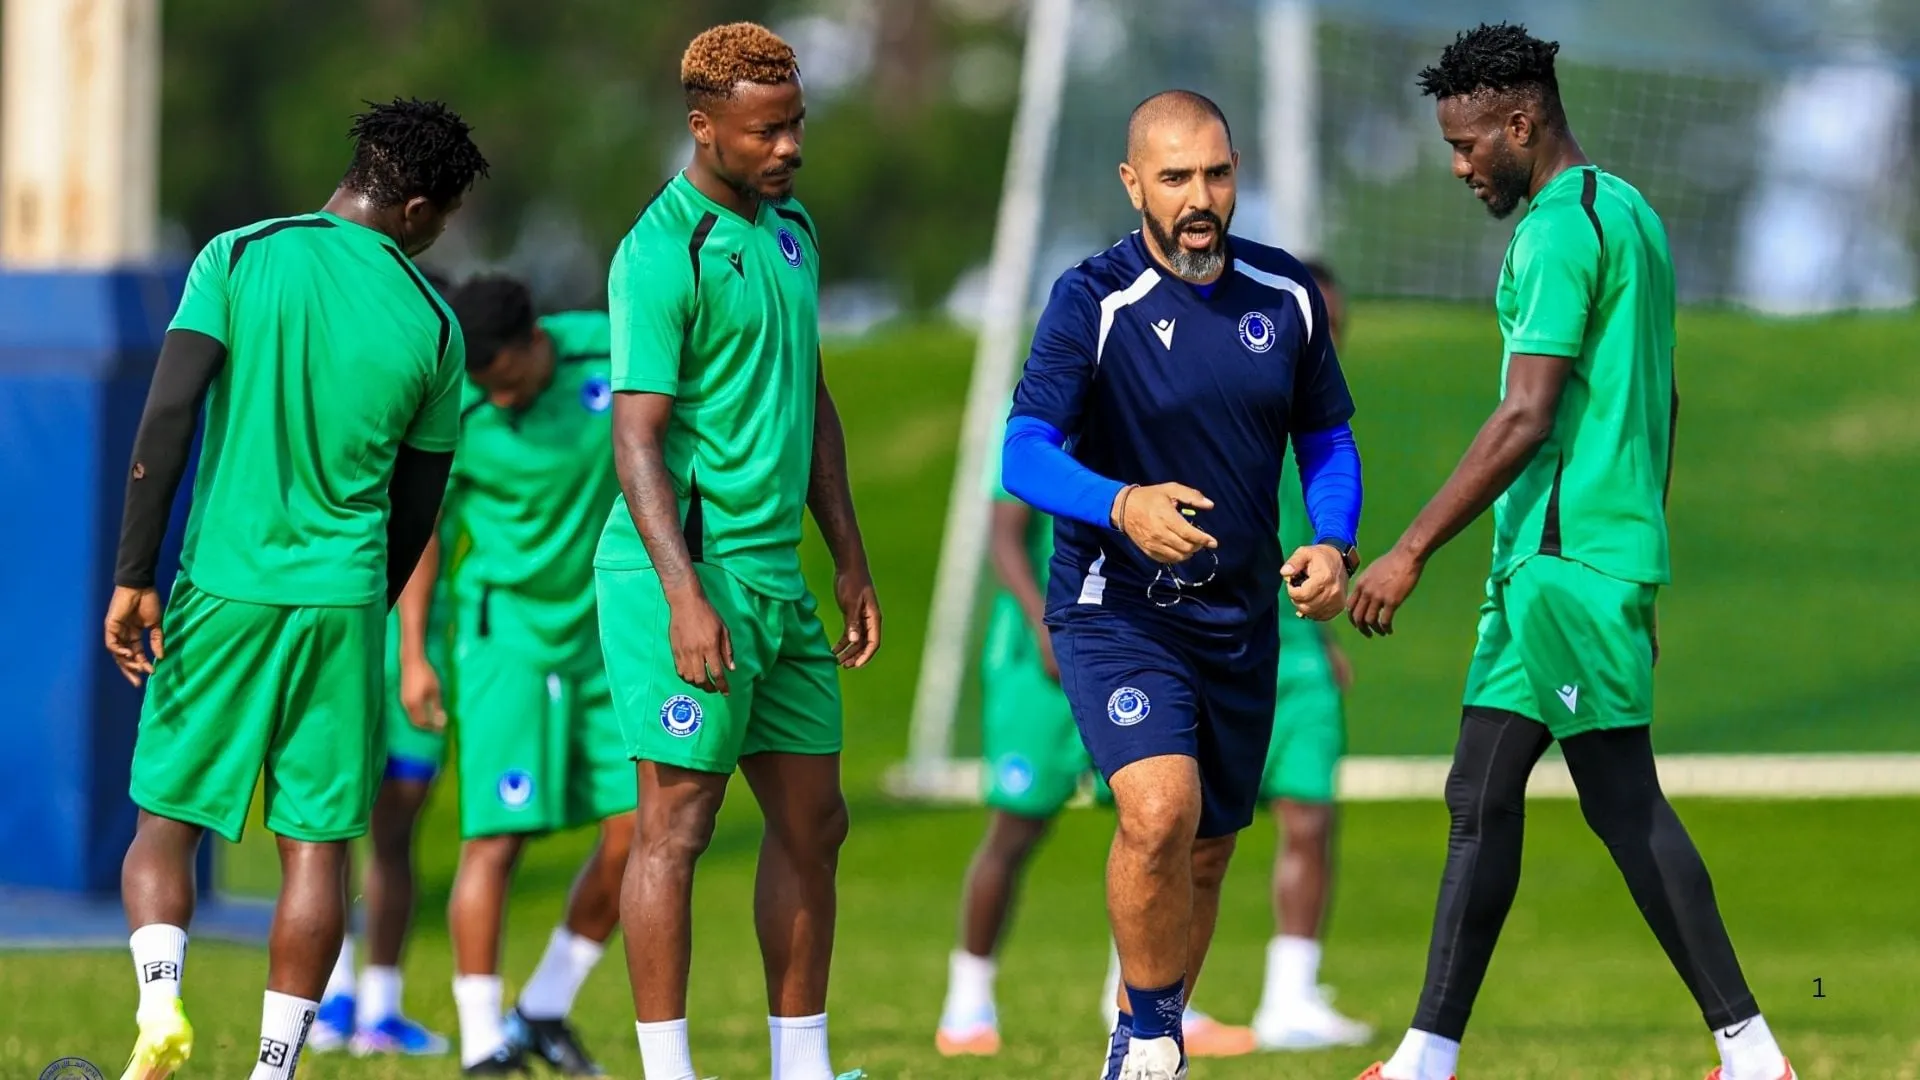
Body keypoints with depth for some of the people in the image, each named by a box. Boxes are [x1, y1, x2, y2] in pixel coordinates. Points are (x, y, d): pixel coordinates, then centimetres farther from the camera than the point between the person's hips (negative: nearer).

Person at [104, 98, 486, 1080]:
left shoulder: (242, 259, -3)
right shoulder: (431, 326, 2)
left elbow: (166, 422, -10)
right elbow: (415, 513, 9)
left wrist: (133, 577, -7)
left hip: (224, 588, 0)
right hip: (343, 597, 0)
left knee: (166, 823, 8)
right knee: (317, 845, 6)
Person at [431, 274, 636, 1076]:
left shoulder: (610, 350, -9)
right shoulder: (456, 415, -16)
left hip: (609, 628, 4)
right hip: (509, 630, -4)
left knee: (636, 831, -1)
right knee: (498, 836, -10)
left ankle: (545, 1010, 15)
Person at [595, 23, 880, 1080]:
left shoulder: (789, 225, 14)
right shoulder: (664, 251, -14)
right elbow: (637, 440, -18)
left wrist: (850, 559, 21)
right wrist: (686, 596, -25)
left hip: (777, 577, 9)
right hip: (687, 568, -9)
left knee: (812, 822, 10)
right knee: (677, 824, -6)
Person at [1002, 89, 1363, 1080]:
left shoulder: (1286, 295, 2)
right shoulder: (1094, 301, -13)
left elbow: (1326, 439, 14)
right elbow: (1023, 454, -20)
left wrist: (1332, 545, -6)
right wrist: (1123, 505, -39)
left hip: (1241, 619, 5)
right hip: (1114, 612, -5)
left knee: (1203, 858, 13)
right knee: (1159, 811, -26)